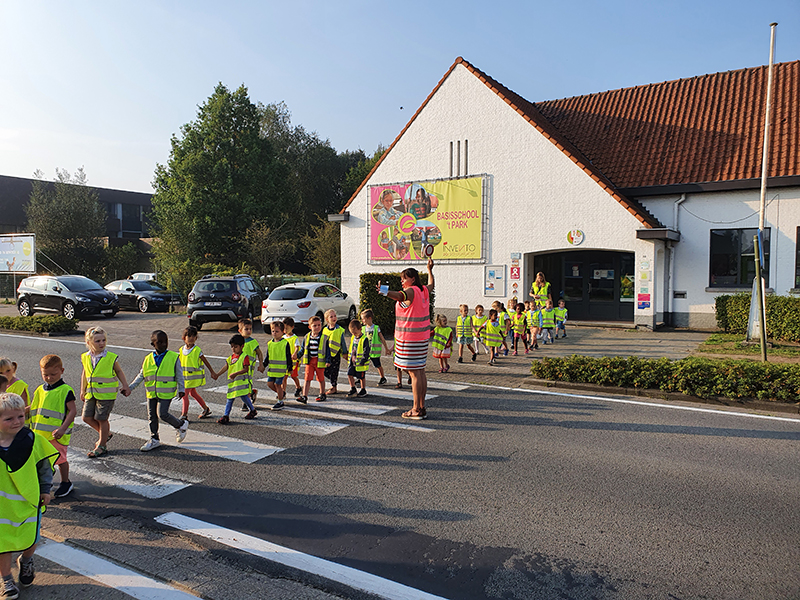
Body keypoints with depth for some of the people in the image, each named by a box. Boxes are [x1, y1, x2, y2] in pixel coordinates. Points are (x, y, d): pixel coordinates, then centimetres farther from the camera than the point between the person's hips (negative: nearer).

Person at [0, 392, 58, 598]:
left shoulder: (33, 440, -12)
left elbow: (45, 465, 0)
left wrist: (45, 490, 1)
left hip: (29, 500, 0)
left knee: (30, 538, 10)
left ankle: (26, 561, 43)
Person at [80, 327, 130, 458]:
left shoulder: (111, 357, -10)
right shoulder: (85, 358, 2)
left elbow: (119, 372, 3)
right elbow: (84, 374, 15)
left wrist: (125, 387, 3)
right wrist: (83, 390, 20)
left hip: (106, 394, -5)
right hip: (91, 393, 5)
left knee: (101, 419, 0)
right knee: (86, 417, 7)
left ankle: (101, 446, 16)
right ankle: (106, 434, 31)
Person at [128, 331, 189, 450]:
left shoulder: (174, 357, -4)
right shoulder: (148, 359, 7)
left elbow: (179, 376, 0)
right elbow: (141, 376, 15)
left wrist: (181, 390, -6)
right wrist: (130, 387, 9)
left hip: (166, 392, -5)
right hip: (151, 393, 5)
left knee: (162, 414, -12)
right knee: (152, 416, 10)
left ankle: (181, 425, 13)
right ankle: (154, 439, 25)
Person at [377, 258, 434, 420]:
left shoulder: (411, 292, -14)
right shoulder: (424, 291, 12)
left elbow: (400, 296, -38)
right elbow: (431, 284, 36)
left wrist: (385, 292, -55)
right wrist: (430, 269, 51)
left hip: (409, 338, -9)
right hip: (422, 337, 9)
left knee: (414, 373, -7)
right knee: (420, 371, 12)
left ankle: (416, 410, -3)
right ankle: (422, 407, 18)